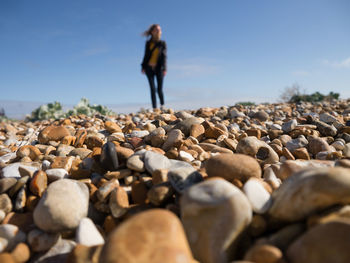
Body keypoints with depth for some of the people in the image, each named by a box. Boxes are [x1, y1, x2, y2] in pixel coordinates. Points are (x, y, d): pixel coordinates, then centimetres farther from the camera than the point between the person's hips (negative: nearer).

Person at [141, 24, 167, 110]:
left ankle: (162, 106, 19)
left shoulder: (162, 43, 7)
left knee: (159, 89, -5)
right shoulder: (148, 43, 11)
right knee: (152, 89, -3)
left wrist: (164, 69, -11)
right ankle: (154, 109, 0)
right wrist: (143, 67, 4)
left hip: (159, 68, -1)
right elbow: (146, 55, 12)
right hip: (149, 68, 1)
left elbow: (164, 56, -1)